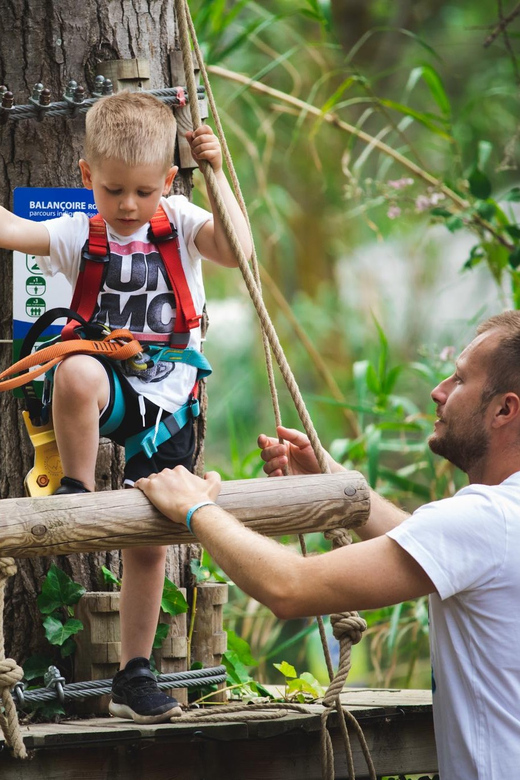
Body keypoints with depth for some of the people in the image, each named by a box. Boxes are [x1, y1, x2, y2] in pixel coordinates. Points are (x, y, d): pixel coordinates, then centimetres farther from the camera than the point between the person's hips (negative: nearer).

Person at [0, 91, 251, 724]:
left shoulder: (180, 222, 1)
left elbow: (236, 250, -17)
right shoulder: (78, 234, -2)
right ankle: (76, 496, -18)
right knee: (77, 371, -40)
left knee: (148, 538, 4)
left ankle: (133, 675, 16)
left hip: (166, 402, 1)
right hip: (107, 392, -1)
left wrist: (217, 173, -20)